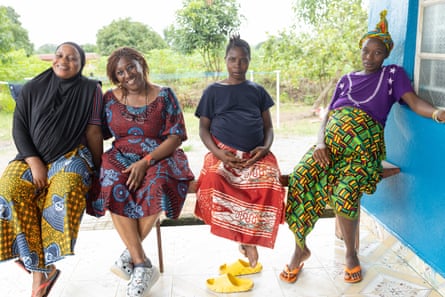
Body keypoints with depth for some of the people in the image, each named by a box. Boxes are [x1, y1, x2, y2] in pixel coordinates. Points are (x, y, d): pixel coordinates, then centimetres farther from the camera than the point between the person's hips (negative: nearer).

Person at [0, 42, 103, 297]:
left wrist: (98, 169, 0)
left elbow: (93, 132, -2)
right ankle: (42, 268, -12)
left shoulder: (90, 90, 0)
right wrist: (35, 163, -10)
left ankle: (39, 265, -14)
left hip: (71, 156, -3)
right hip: (33, 158, 3)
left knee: (65, 192, -32)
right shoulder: (32, 89, 6)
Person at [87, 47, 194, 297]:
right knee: (113, 185, -31)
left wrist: (146, 162, -18)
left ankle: (130, 255, -16)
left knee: (157, 185, -35)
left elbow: (175, 137, -6)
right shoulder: (110, 99, 9)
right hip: (122, 158, 3)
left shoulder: (164, 95, 0)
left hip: (159, 158, -2)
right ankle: (143, 265, -26)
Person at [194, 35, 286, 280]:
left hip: (255, 155, 1)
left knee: (268, 184, -33)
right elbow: (203, 128, 9)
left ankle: (250, 237, -12)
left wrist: (266, 147, -6)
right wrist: (217, 152, -10)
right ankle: (245, 237, -14)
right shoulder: (213, 91, 13)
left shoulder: (257, 91, 18)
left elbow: (268, 126, 17)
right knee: (212, 181, -35)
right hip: (222, 154, -1)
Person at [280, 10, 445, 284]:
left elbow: (415, 102, -3)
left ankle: (351, 253, -2)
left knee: (346, 192, -29)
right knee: (300, 179, -21)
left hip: (364, 141, -3)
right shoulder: (347, 79, 25)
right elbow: (327, 116, 15)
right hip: (332, 137, 3)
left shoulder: (393, 74, 15)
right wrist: (320, 143, -6)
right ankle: (300, 248, -3)